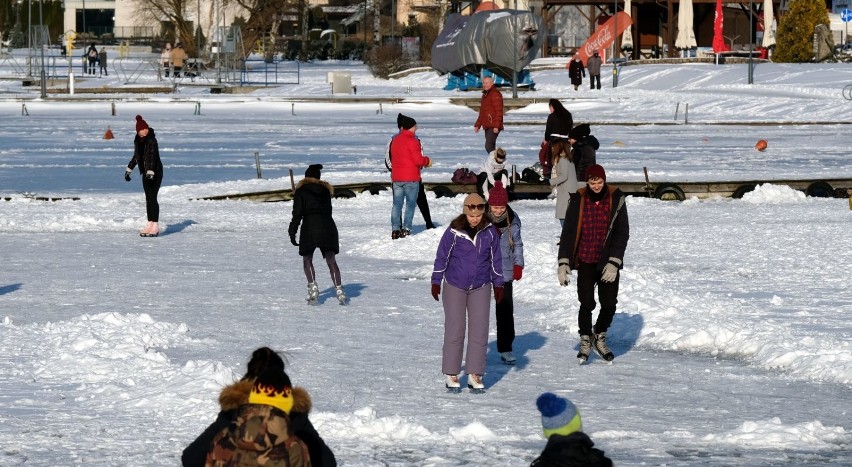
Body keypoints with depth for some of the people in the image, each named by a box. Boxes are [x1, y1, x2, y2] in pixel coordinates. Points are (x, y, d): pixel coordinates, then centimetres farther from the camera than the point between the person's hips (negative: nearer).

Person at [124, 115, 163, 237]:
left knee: (152, 198, -9)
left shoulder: (152, 141, -17)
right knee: (148, 198, 10)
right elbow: (136, 157, 20)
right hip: (146, 172, 8)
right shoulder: (138, 141, 7)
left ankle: (155, 226, -6)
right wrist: (129, 170, 21)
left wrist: (150, 172, -37)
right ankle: (150, 224, 15)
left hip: (156, 172, -8)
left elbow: (152, 156, -27)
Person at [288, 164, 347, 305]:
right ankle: (339, 290, -8)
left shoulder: (301, 191, 4)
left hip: (309, 227, -3)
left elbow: (297, 214, -2)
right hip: (328, 226, 3)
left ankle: (313, 288, -5)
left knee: (307, 260, 11)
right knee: (331, 260, 5)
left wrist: (292, 232, 1)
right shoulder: (325, 190, 16)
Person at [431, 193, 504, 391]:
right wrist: (436, 282, 0)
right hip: (455, 287, -2)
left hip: (480, 288, 2)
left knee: (479, 331, 0)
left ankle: (475, 374, 7)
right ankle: (452, 374, 7)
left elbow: (495, 259, 9)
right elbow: (441, 257, -2)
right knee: (454, 330, -1)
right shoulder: (454, 232, -11)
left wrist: (498, 284, 12)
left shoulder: (490, 232, -2)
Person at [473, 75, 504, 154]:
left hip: (493, 127, -10)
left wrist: (496, 126, -24)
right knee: (490, 147, 11)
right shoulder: (485, 95, 19)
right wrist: (477, 125, 22)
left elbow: (499, 111, -18)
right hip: (487, 126, 10)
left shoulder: (495, 94, -11)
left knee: (489, 146, -18)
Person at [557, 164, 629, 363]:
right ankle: (585, 342, 14)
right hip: (585, 262, 0)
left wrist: (614, 262, -11)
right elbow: (568, 232, 2)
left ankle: (599, 337, 27)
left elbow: (622, 233, -3)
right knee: (587, 304, -5)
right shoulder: (578, 200, -2)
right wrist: (563, 263, -5)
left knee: (609, 304, 1)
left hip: (608, 263, 0)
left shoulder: (616, 199, -4)